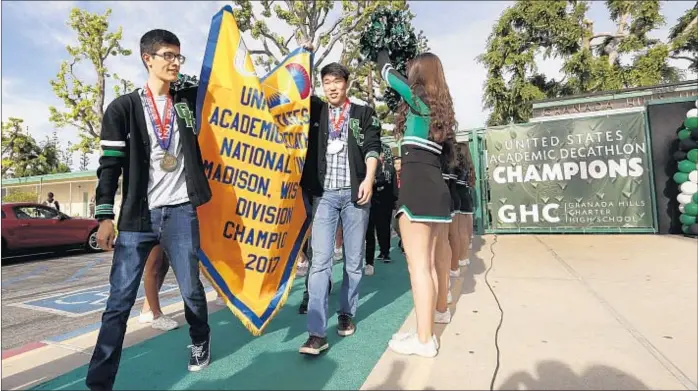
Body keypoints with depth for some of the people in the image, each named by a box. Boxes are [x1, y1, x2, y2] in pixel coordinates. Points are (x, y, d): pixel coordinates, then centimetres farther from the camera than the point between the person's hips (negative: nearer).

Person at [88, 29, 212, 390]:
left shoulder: (188, 100, 10)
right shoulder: (123, 108, 3)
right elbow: (109, 165, -1)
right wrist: (105, 216, -7)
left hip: (180, 212, 1)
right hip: (137, 216, -1)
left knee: (191, 289, 8)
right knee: (119, 302, 0)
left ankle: (200, 340, 35)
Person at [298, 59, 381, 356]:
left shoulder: (364, 114, 10)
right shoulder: (315, 110, 14)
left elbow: (372, 147, 0)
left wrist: (369, 178, -14)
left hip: (354, 193, 0)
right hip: (324, 194, 0)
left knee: (354, 259, 8)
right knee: (320, 260, -7)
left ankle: (347, 314, 27)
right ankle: (317, 332, -6)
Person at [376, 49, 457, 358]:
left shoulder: (417, 96, 1)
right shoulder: (440, 106, 21)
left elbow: (389, 74, 18)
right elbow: (446, 157, 20)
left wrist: (382, 55, 36)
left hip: (417, 186, -8)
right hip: (438, 188, 8)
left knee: (417, 264, -5)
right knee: (429, 264, 10)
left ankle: (423, 340, 2)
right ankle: (427, 333, 19)